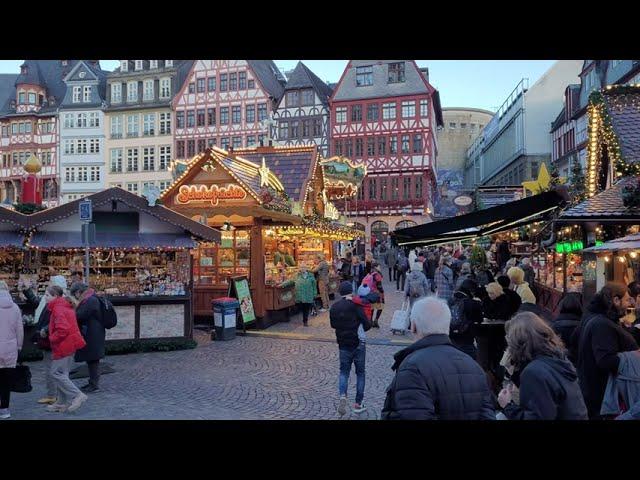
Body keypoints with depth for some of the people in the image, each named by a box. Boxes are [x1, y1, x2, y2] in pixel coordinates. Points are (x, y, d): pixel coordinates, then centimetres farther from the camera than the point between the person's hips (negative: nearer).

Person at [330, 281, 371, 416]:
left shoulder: (333, 307, 0)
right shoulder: (355, 305, -14)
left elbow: (333, 325, 12)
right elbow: (367, 324, -14)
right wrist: (359, 329, 6)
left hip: (343, 345, 3)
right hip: (358, 344, -3)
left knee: (344, 372, 13)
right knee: (360, 373, 11)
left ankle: (342, 396, -10)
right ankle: (358, 404, 15)